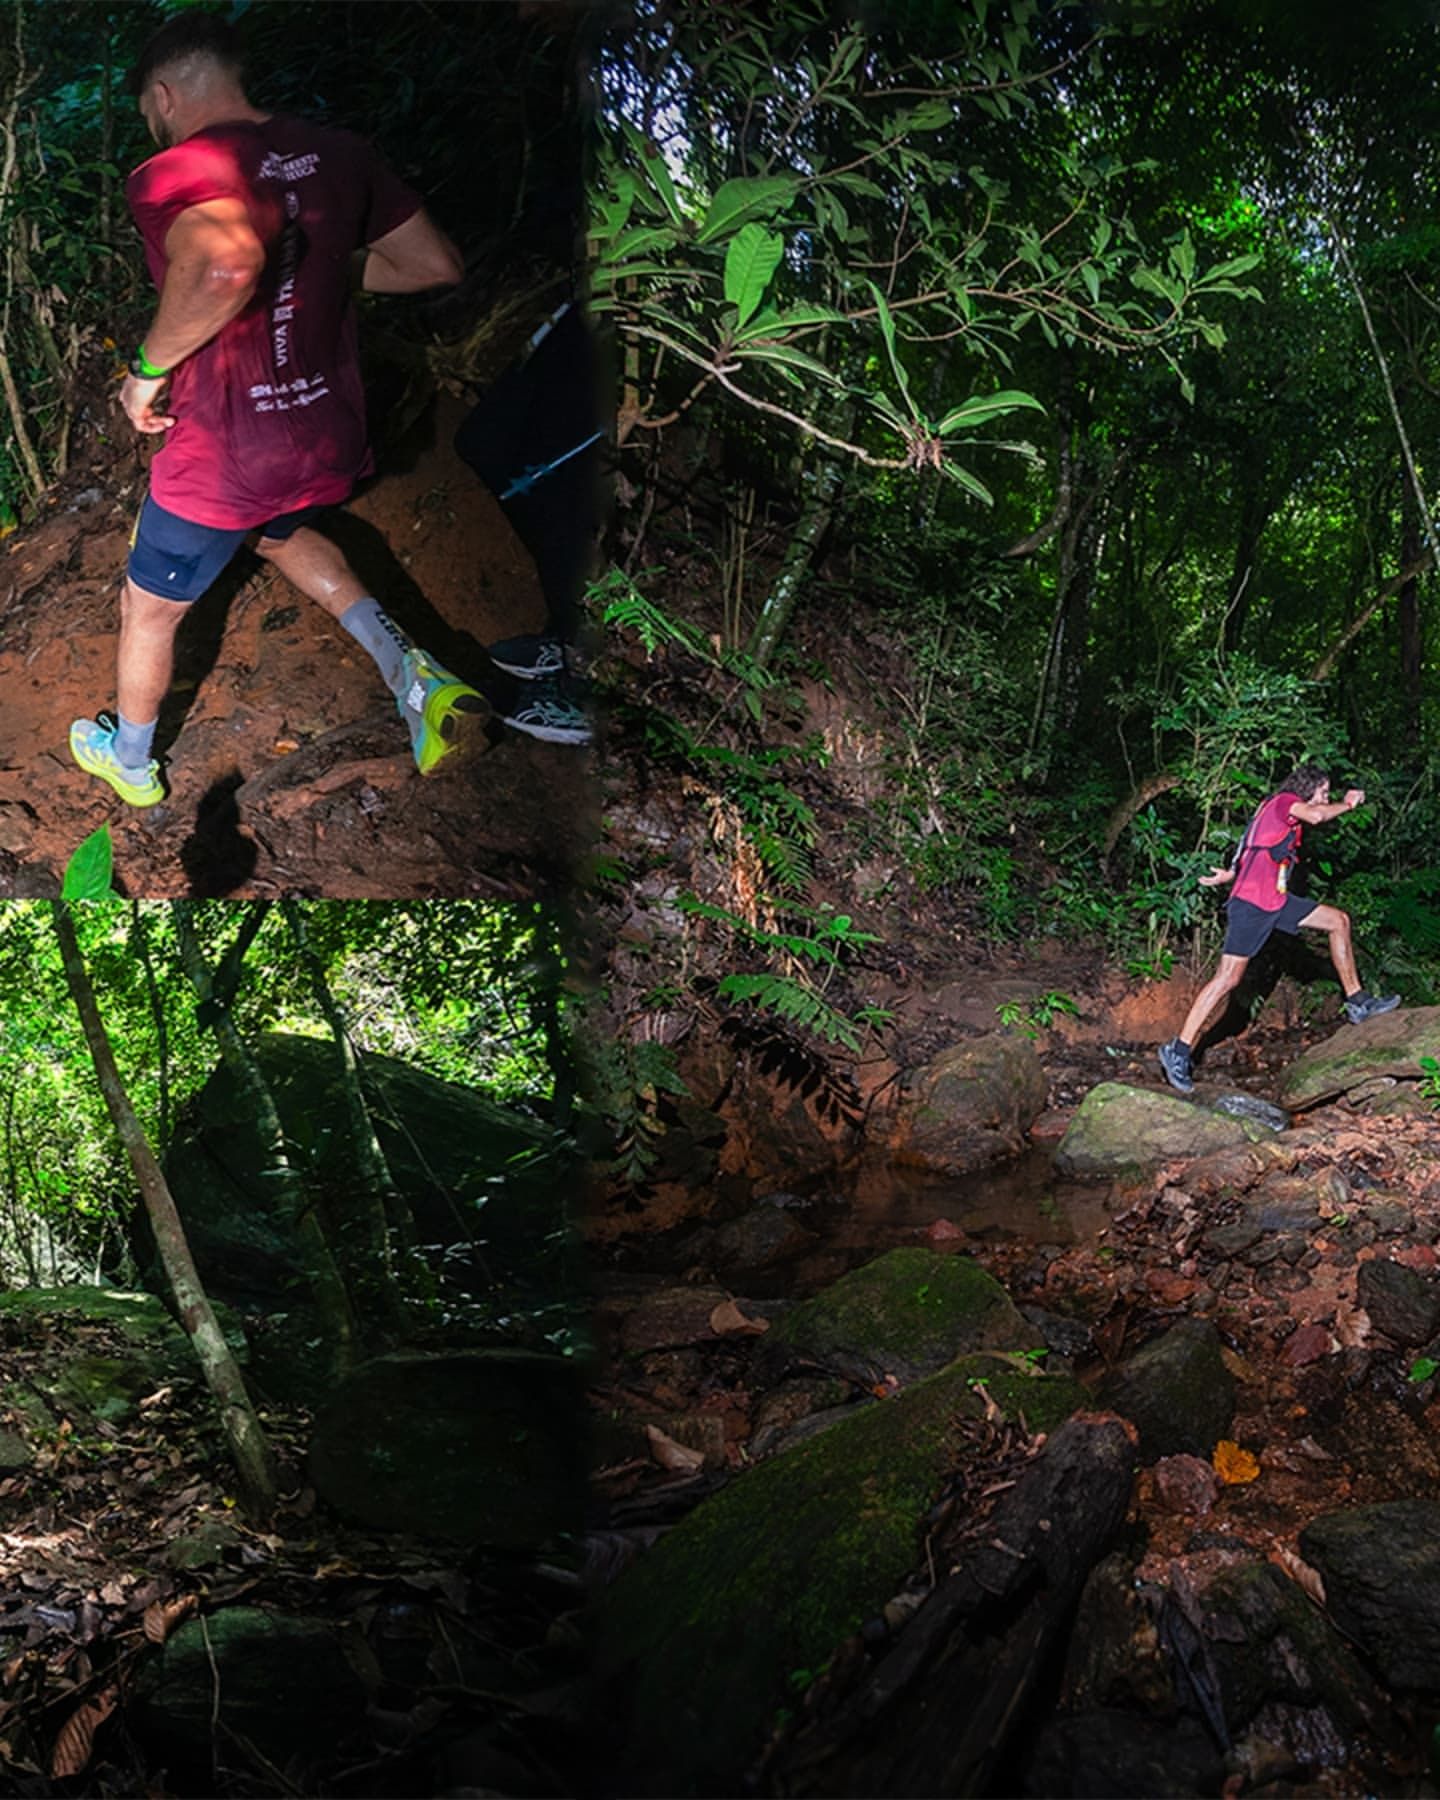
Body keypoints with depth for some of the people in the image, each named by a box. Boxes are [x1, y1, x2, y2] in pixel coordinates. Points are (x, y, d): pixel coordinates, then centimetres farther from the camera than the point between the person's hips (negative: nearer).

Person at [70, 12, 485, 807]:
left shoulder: (171, 175, -19)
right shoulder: (335, 154, 0)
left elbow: (227, 263, -41)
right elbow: (438, 264, 5)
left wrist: (148, 368, -25)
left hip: (221, 461, -6)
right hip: (330, 443, 6)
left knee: (149, 609, 21)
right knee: (281, 532, 37)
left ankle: (130, 762, 44)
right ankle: (411, 671, 16)